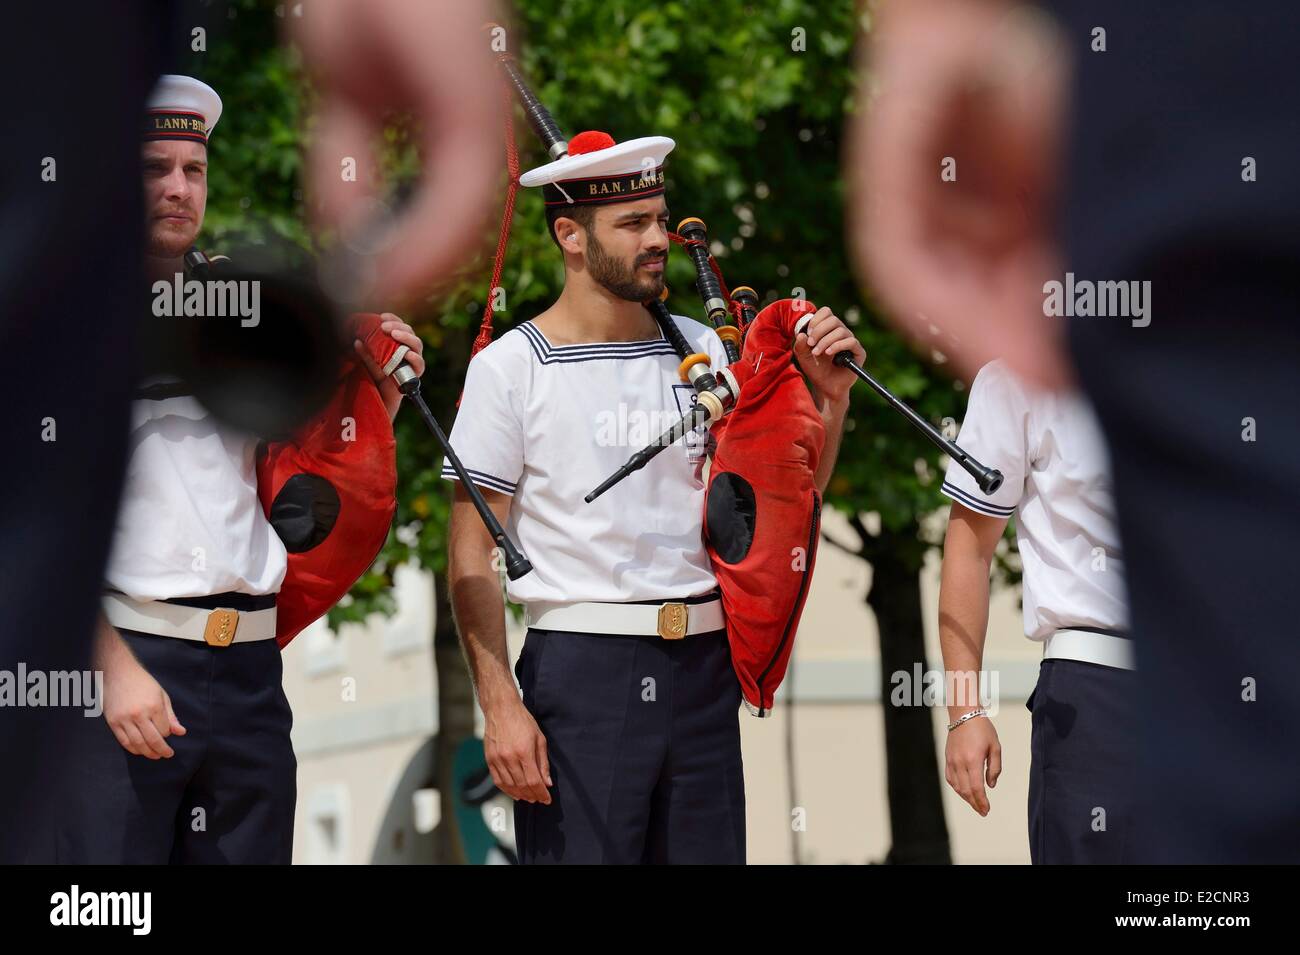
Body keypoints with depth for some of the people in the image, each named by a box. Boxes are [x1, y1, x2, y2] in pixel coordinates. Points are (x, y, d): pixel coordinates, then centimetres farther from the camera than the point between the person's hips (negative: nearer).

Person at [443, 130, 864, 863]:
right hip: (580, 667, -4)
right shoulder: (511, 368, -3)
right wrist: (500, 705, -13)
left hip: (704, 669, 4)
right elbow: (473, 555, -5)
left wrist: (829, 397, 0)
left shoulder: (701, 350, 10)